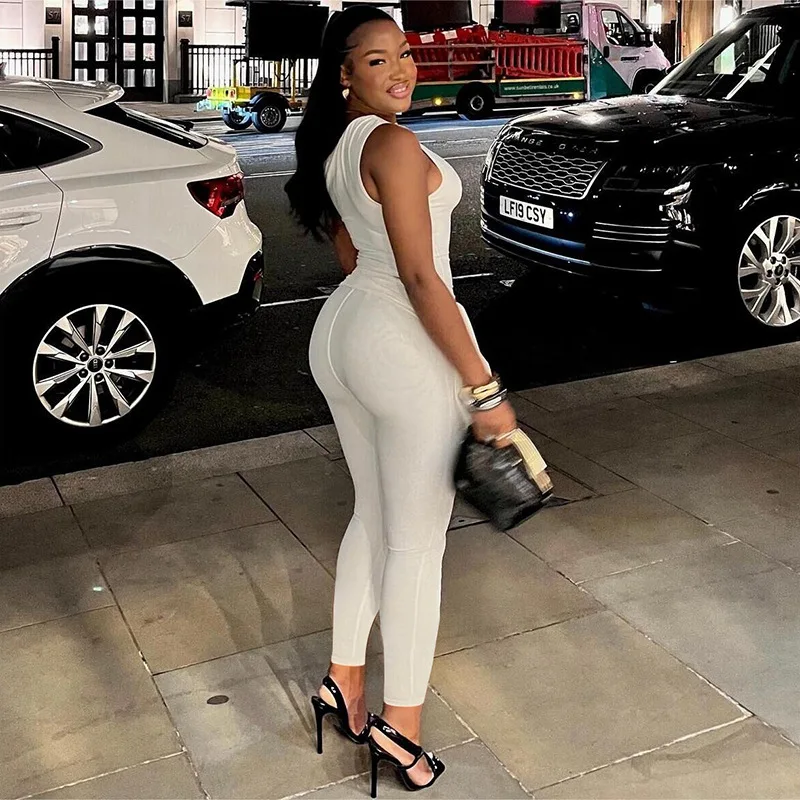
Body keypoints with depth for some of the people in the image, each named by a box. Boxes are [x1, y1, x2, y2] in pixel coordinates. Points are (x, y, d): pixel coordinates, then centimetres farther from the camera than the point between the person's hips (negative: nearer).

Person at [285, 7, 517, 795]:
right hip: (405, 345, -9)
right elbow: (420, 277, -22)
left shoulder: (330, 149, 12)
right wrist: (485, 389, -19)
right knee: (418, 541, 4)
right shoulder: (394, 143, -17)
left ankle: (343, 681, 33)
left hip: (339, 332, 9)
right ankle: (400, 723, 17)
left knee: (373, 517, 21)